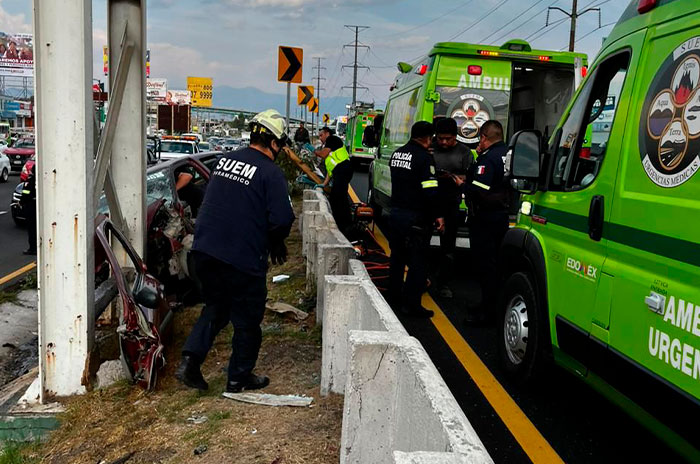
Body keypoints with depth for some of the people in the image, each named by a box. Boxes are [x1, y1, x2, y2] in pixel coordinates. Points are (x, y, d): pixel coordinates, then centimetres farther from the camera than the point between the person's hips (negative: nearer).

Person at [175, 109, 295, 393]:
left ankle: (189, 361, 12)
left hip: (205, 251, 7)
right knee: (247, 319, 11)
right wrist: (276, 244, 6)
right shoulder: (271, 172, -12)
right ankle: (239, 378, 23)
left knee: (215, 308, 24)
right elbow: (281, 219, -17)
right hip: (243, 258, -6)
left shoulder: (225, 160, 9)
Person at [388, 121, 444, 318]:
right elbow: (431, 191, -20)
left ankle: (394, 297, 28)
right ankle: (411, 304, 0)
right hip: (416, 217, -8)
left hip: (396, 212, 8)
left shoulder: (397, 154, 11)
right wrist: (437, 215, -13)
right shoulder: (424, 157, -15)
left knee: (397, 257, 18)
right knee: (417, 261, -1)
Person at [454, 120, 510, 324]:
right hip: (504, 215, 9)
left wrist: (462, 185, -8)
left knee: (486, 263, -3)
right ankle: (499, 305, 28)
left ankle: (487, 310, 3)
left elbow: (478, 190, -28)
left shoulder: (488, 159, -19)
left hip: (485, 219, -9)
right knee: (498, 261, 17)